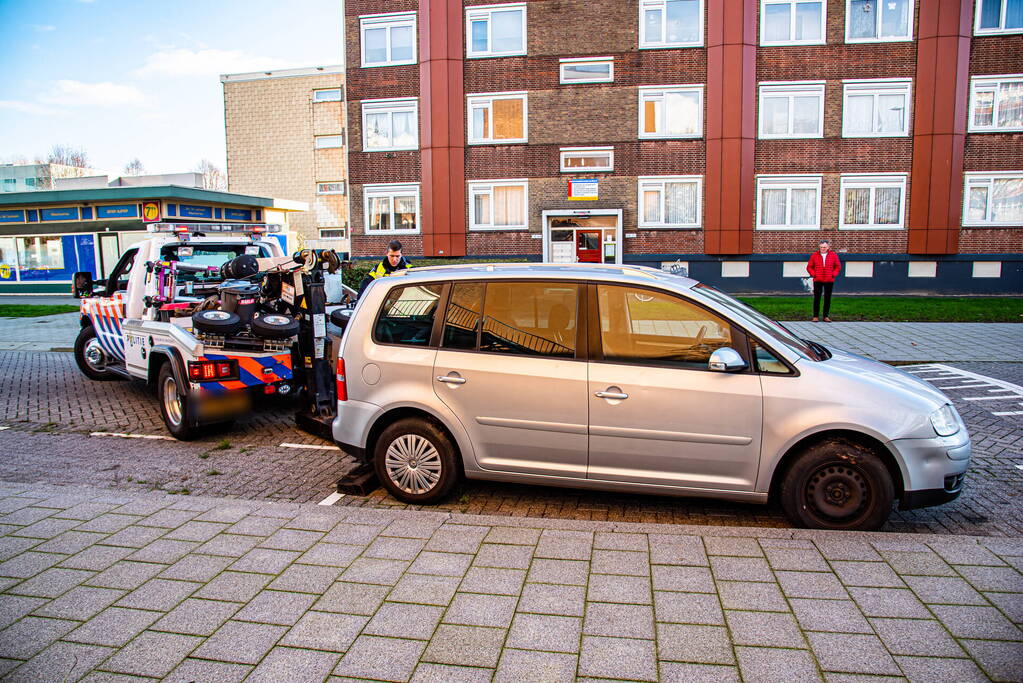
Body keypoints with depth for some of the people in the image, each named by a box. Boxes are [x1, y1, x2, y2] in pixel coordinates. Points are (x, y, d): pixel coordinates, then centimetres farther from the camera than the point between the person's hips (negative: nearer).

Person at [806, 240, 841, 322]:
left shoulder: (833, 255, 4)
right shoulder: (814, 255, 2)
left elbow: (838, 266, 12)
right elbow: (809, 267, 8)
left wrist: (833, 274, -1)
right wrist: (813, 274, -5)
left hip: (829, 281, 1)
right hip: (817, 281, -1)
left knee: (827, 298, 4)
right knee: (817, 298, -3)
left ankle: (826, 316, 12)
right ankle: (816, 316, 3)